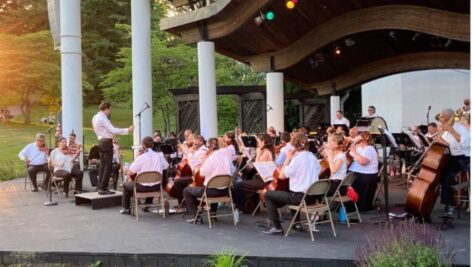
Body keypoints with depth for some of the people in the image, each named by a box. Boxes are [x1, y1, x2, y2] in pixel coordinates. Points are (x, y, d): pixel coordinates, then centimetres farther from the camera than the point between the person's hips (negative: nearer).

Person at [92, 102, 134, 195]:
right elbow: (113, 130, -22)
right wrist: (128, 130, -18)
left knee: (102, 165, 11)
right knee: (108, 166, -7)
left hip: (101, 141, 10)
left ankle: (101, 187, 13)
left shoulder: (96, 117, 13)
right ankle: (103, 188, -7)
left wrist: (111, 138, 20)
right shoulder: (103, 118, -17)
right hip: (107, 142, -10)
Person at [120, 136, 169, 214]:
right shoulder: (159, 155, -5)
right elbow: (166, 167, 6)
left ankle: (125, 208, 29)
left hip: (142, 187, -4)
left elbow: (130, 172, -18)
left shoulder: (141, 157, -17)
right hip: (156, 186, 4)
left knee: (126, 185, 23)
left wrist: (129, 178, 4)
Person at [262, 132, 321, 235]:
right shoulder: (313, 157, 5)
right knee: (290, 193, 39)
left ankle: (277, 227, 2)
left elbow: (282, 176, -14)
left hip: (300, 197, -8)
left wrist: (288, 159, -5)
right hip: (313, 197, 8)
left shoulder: (298, 158, -16)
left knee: (268, 195, 5)